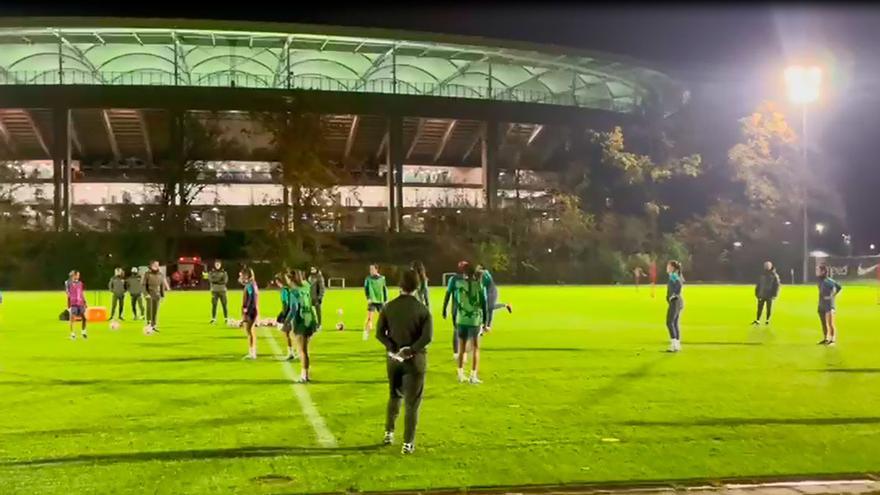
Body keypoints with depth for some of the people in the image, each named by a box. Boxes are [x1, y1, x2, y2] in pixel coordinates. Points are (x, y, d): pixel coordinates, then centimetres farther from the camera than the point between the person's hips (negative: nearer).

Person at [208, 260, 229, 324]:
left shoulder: (224, 272, 7)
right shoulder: (211, 272, 6)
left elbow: (225, 280, -7)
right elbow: (210, 279, -11)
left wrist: (216, 281, -11)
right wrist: (220, 280, -16)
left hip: (222, 290, 0)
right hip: (214, 291, 0)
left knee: (224, 305, -2)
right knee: (214, 305, -4)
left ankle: (226, 318, 3)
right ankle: (213, 319, 1)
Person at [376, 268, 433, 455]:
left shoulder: (388, 307, -1)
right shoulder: (422, 309, -9)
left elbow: (379, 333, -7)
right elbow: (427, 336, -20)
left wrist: (393, 348, -12)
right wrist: (411, 350, -15)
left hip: (393, 358, 3)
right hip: (415, 359, -3)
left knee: (395, 396, 24)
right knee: (412, 403, 4)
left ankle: (389, 432, 30)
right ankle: (408, 443, 4)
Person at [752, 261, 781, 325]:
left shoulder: (774, 276, -3)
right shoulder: (762, 275, 9)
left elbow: (776, 286, -5)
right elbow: (758, 285, 14)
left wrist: (774, 295, -12)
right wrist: (757, 293, 7)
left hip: (769, 296, -3)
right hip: (762, 295, 3)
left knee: (769, 308, 7)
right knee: (760, 308, 1)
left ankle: (767, 320, 19)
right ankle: (757, 320, 3)